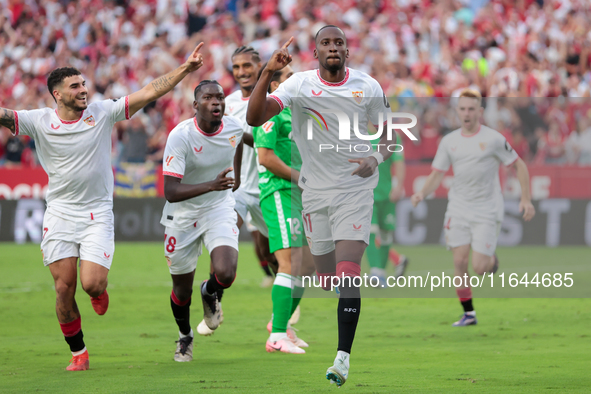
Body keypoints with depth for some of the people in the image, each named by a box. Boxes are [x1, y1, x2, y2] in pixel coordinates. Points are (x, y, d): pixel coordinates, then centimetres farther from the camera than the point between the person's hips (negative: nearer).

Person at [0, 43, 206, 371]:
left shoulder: (103, 113, -3)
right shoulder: (39, 121, -4)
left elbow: (149, 93, -4)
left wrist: (184, 69, -11)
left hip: (97, 215, 0)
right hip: (59, 216, 1)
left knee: (92, 284, -13)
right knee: (64, 288, -2)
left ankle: (98, 292, 26)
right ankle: (78, 352, 16)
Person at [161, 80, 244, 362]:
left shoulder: (234, 127, -10)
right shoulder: (180, 136, -25)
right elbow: (170, 192, -31)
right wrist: (211, 185, -43)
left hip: (220, 209, 2)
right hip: (183, 215, -2)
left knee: (225, 274, -23)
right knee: (182, 289, 10)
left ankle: (209, 292, 16)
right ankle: (185, 336, 41)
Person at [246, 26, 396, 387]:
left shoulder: (368, 87, -2)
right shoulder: (299, 84, -5)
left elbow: (388, 139, 10)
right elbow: (254, 118, -18)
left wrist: (376, 159, -13)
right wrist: (268, 73, -30)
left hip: (356, 190, -2)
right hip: (316, 191, 2)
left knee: (348, 273, -16)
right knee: (327, 278, 7)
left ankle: (343, 357, -19)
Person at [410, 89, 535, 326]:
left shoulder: (493, 139, -7)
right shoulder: (449, 142, 5)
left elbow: (519, 166, 1)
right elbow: (436, 175, 6)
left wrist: (526, 199, -5)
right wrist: (422, 194, -14)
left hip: (487, 211, -3)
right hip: (458, 209, 3)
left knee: (479, 268, -9)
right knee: (460, 262, -5)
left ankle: (491, 260, 28)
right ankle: (468, 314, 8)